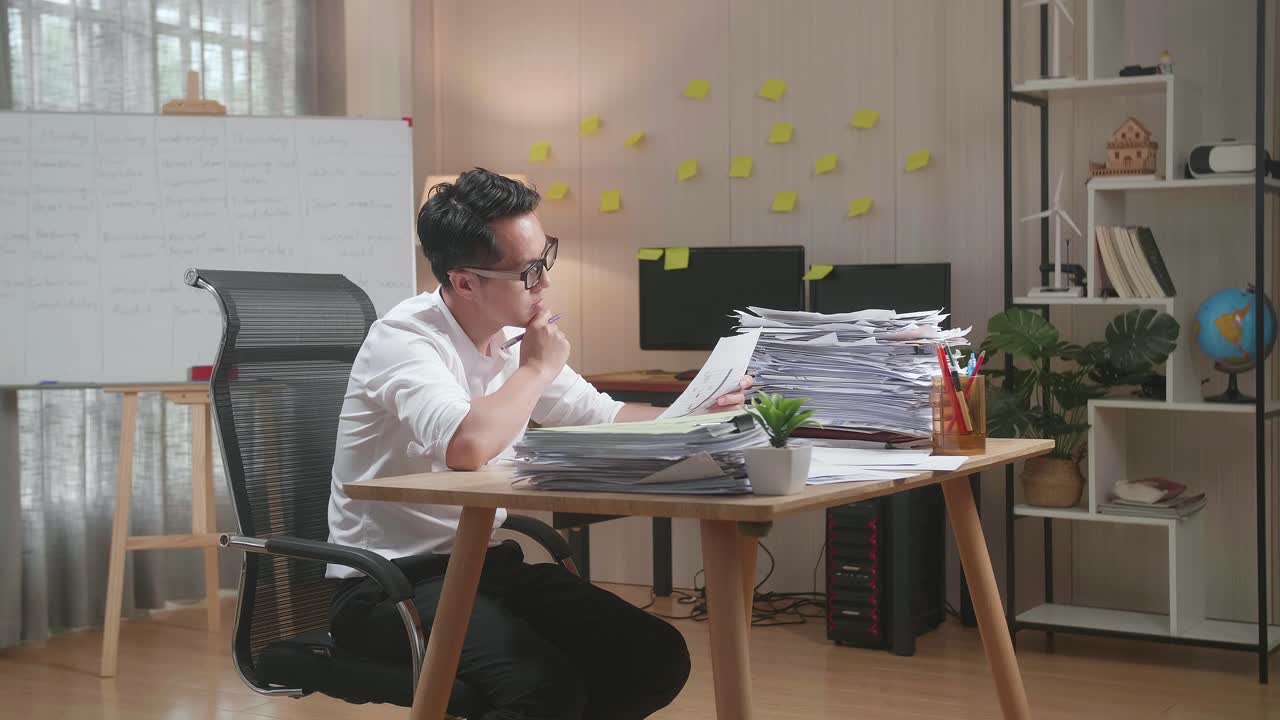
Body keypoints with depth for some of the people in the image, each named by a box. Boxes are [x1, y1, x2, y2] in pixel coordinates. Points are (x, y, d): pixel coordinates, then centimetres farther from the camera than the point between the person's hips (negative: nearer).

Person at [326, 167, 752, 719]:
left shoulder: (514, 338, 6)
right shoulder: (406, 339, -19)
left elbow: (605, 417, 20)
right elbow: (469, 446, -38)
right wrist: (538, 368, -20)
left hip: (483, 563, 8)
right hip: (388, 582, -8)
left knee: (656, 657, -6)